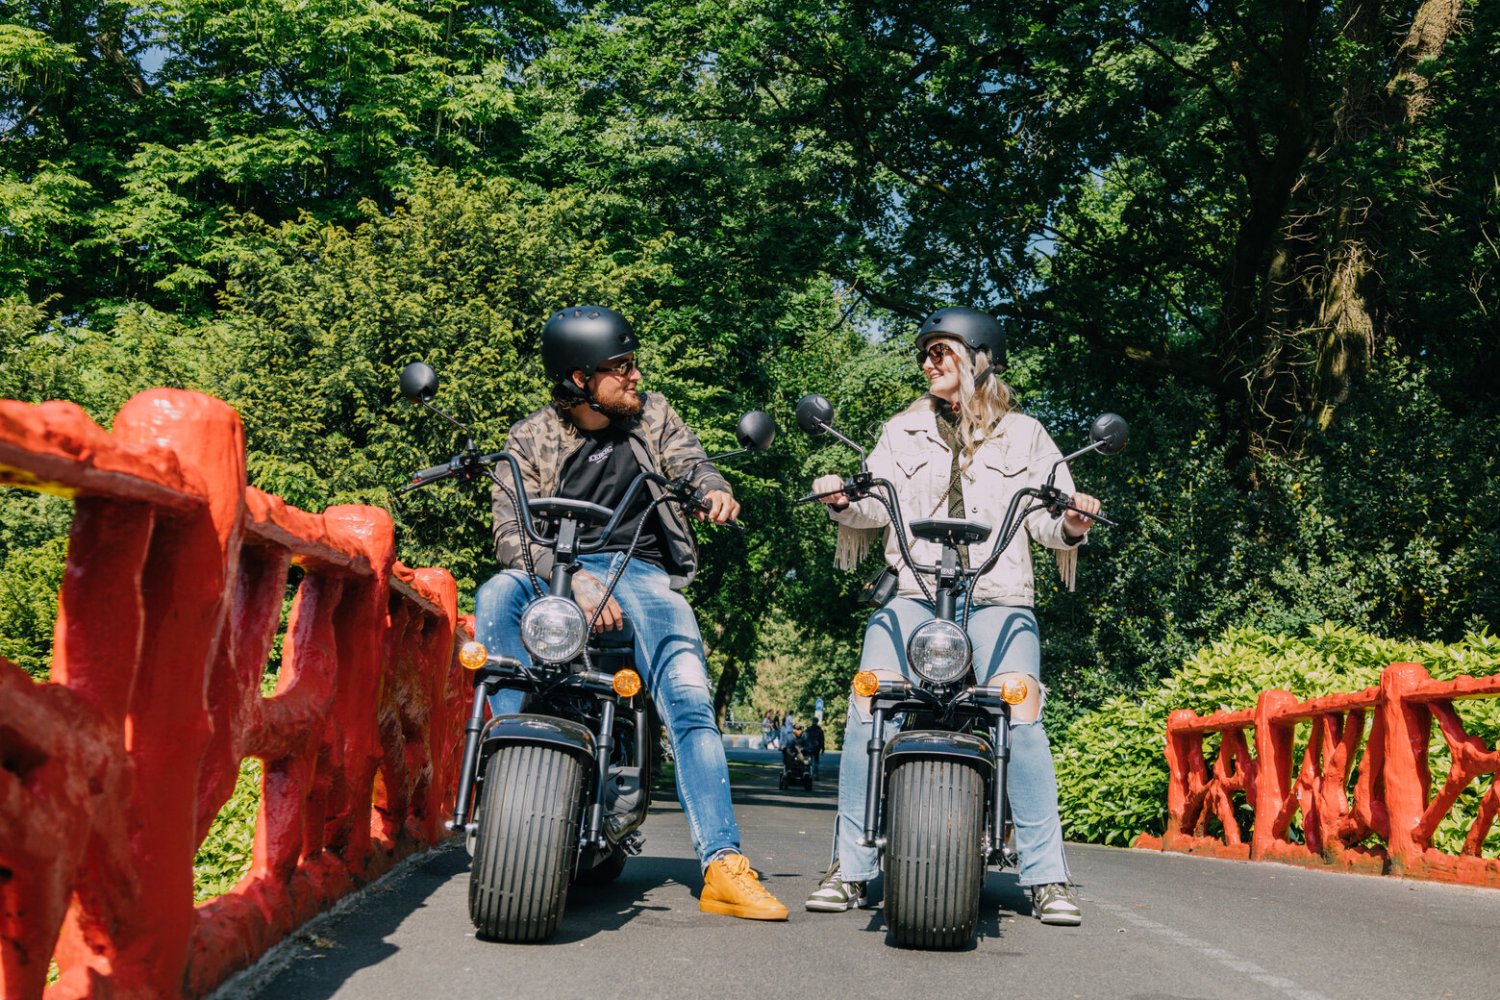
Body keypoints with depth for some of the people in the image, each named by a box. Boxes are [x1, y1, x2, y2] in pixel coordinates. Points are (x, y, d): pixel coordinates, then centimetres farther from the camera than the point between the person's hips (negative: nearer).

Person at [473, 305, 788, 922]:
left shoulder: (652, 414, 12)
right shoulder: (531, 439, 3)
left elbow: (690, 462, 6)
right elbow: (510, 530, -7)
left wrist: (714, 490, -22)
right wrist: (572, 577, -26)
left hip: (641, 571, 1)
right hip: (556, 568, -1)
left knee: (688, 697, -20)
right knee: (495, 600, -35)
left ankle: (723, 866, -24)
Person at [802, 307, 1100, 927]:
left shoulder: (1024, 435, 18)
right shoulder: (902, 431, 22)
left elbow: (1048, 520, 9)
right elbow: (879, 504, 9)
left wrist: (1070, 526, -12)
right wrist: (844, 502, -11)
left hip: (999, 598, -1)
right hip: (909, 594, 1)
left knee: (1022, 714, -19)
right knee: (867, 710, -16)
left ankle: (1047, 876, -11)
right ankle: (849, 867, -8)